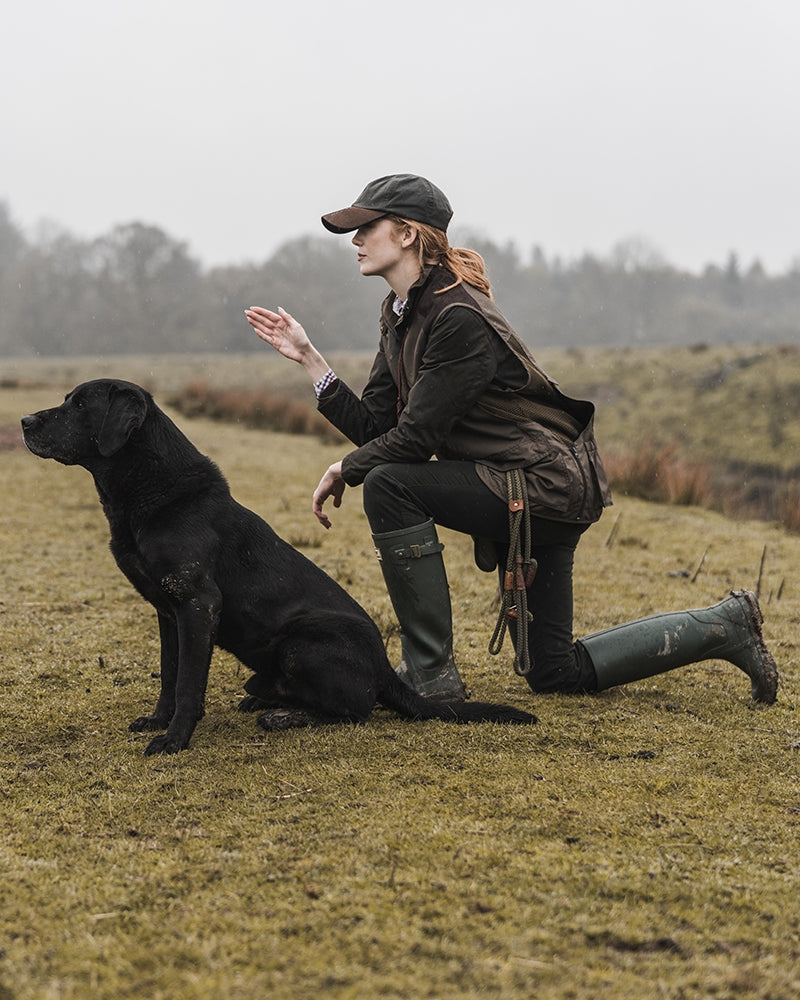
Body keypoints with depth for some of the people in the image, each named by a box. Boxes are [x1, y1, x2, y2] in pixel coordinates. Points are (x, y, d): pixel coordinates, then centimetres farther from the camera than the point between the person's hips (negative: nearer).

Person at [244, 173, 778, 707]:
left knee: (389, 485, -23)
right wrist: (309, 357, -3)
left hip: (549, 485, -10)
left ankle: (430, 672, -14)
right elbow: (375, 426, 1)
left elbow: (417, 437, -24)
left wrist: (345, 470, -9)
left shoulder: (458, 317, -23)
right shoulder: (403, 313, 6)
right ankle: (724, 626, 24)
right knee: (555, 672, 14)